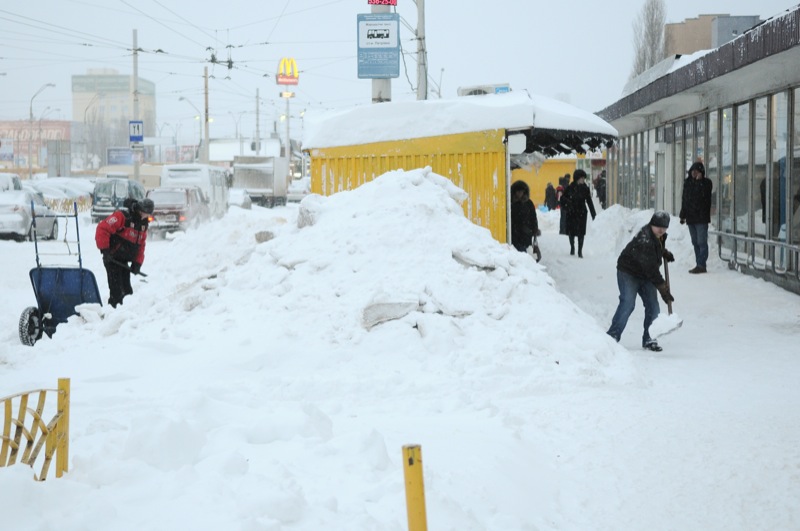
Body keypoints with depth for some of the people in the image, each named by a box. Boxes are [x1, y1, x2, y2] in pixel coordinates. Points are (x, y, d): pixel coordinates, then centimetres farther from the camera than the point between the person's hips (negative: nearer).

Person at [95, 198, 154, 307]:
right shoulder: (122, 216, -17)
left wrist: (137, 263, 5)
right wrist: (104, 249, -22)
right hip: (112, 258, -8)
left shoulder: (144, 222, 10)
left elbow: (141, 245, 15)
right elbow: (103, 228, -22)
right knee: (116, 289, -10)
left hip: (124, 260, 8)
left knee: (126, 289, 12)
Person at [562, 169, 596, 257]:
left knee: (581, 232, -4)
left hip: (581, 213, 0)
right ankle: (572, 247, 34)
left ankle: (580, 251, 2)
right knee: (571, 231, 11)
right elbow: (564, 198, 2)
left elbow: (589, 201, 4)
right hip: (571, 213, 0)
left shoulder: (585, 188, 0)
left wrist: (593, 213, 4)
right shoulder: (570, 188, -5)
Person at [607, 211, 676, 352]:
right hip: (628, 273, -8)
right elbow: (651, 269, -33)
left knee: (653, 306, 1)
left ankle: (648, 340, 9)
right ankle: (612, 336, -15)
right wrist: (663, 290, -31)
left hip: (645, 276, 8)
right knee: (627, 303, -21)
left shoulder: (660, 235, -4)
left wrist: (665, 253, 9)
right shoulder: (644, 241, -32)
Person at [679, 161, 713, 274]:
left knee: (701, 242, -8)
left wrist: (699, 181, -20)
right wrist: (683, 215, 14)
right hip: (690, 218, 6)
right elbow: (684, 200, 16)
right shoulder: (687, 183, 12)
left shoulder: (706, 183, -4)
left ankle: (701, 265, -9)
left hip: (701, 218, -6)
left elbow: (704, 195, -21)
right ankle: (698, 264, 16)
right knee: (695, 242, 10)